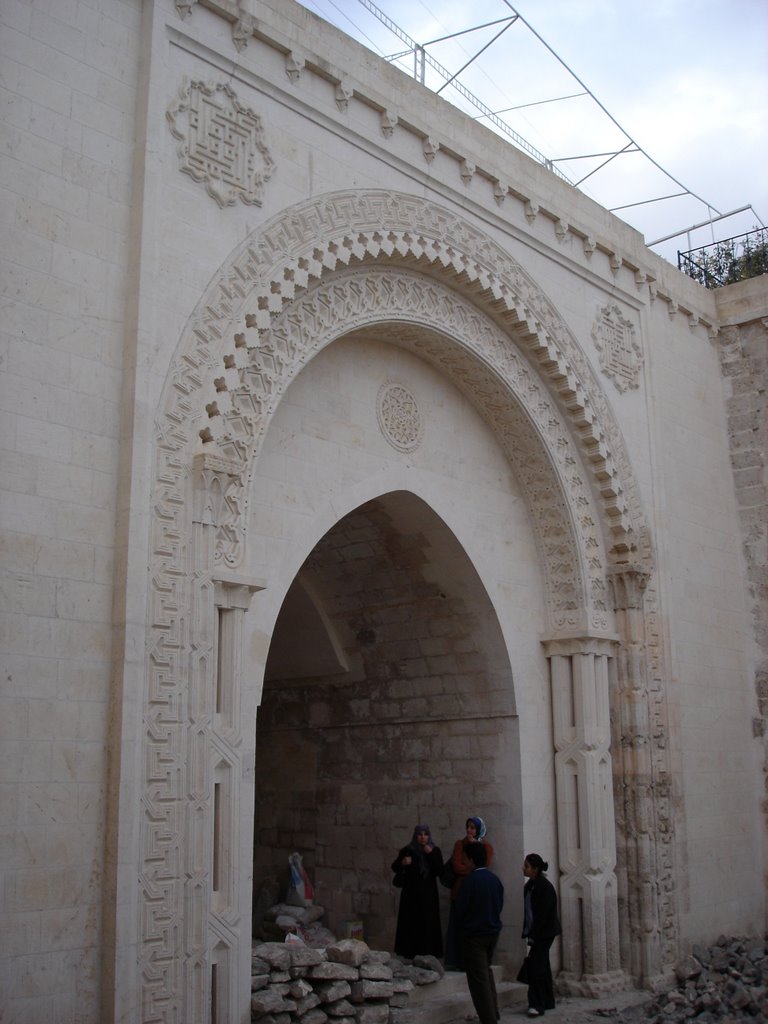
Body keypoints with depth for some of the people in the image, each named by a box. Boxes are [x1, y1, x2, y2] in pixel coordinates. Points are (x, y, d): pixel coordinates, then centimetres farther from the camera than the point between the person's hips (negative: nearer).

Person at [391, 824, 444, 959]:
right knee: (410, 923, -3)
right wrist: (402, 863, -20)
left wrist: (431, 854, -16)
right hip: (411, 893, -1)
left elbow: (439, 870, -6)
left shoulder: (435, 850, 3)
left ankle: (427, 952, 6)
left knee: (428, 923, -2)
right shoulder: (407, 850, 0)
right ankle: (410, 952, 5)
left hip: (428, 894, 1)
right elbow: (394, 867, 1)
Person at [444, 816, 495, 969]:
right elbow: (456, 866, -1)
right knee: (456, 926, -3)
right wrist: (474, 869, -9)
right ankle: (453, 962, 2)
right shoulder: (460, 844, 11)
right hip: (460, 891, 1)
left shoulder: (486, 846, 9)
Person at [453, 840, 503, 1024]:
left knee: (478, 977, 0)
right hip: (493, 931, 7)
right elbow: (500, 905, 8)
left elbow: (459, 908, -15)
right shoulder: (495, 880, 0)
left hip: (473, 934, -7)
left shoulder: (470, 880, -19)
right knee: (486, 970, 24)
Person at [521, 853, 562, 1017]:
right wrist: (528, 932, 6)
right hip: (536, 932, 8)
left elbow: (544, 913, -20)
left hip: (545, 932, -8)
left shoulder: (545, 886, -17)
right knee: (542, 966, 13)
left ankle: (537, 1005, -11)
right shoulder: (529, 885, 8)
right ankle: (548, 1001, 21)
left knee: (536, 965, -12)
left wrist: (533, 935, -20)